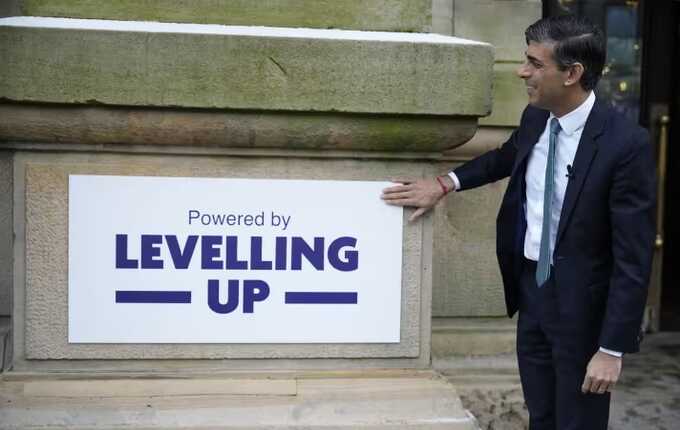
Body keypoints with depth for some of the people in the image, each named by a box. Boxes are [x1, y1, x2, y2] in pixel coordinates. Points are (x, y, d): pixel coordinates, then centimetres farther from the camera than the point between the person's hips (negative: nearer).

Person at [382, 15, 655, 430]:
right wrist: (445, 183, 13)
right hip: (530, 288, 6)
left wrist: (613, 348, -20)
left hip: (582, 303, -6)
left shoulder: (626, 144, -21)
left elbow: (633, 256, -20)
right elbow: (507, 158, 24)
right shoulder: (535, 118, -1)